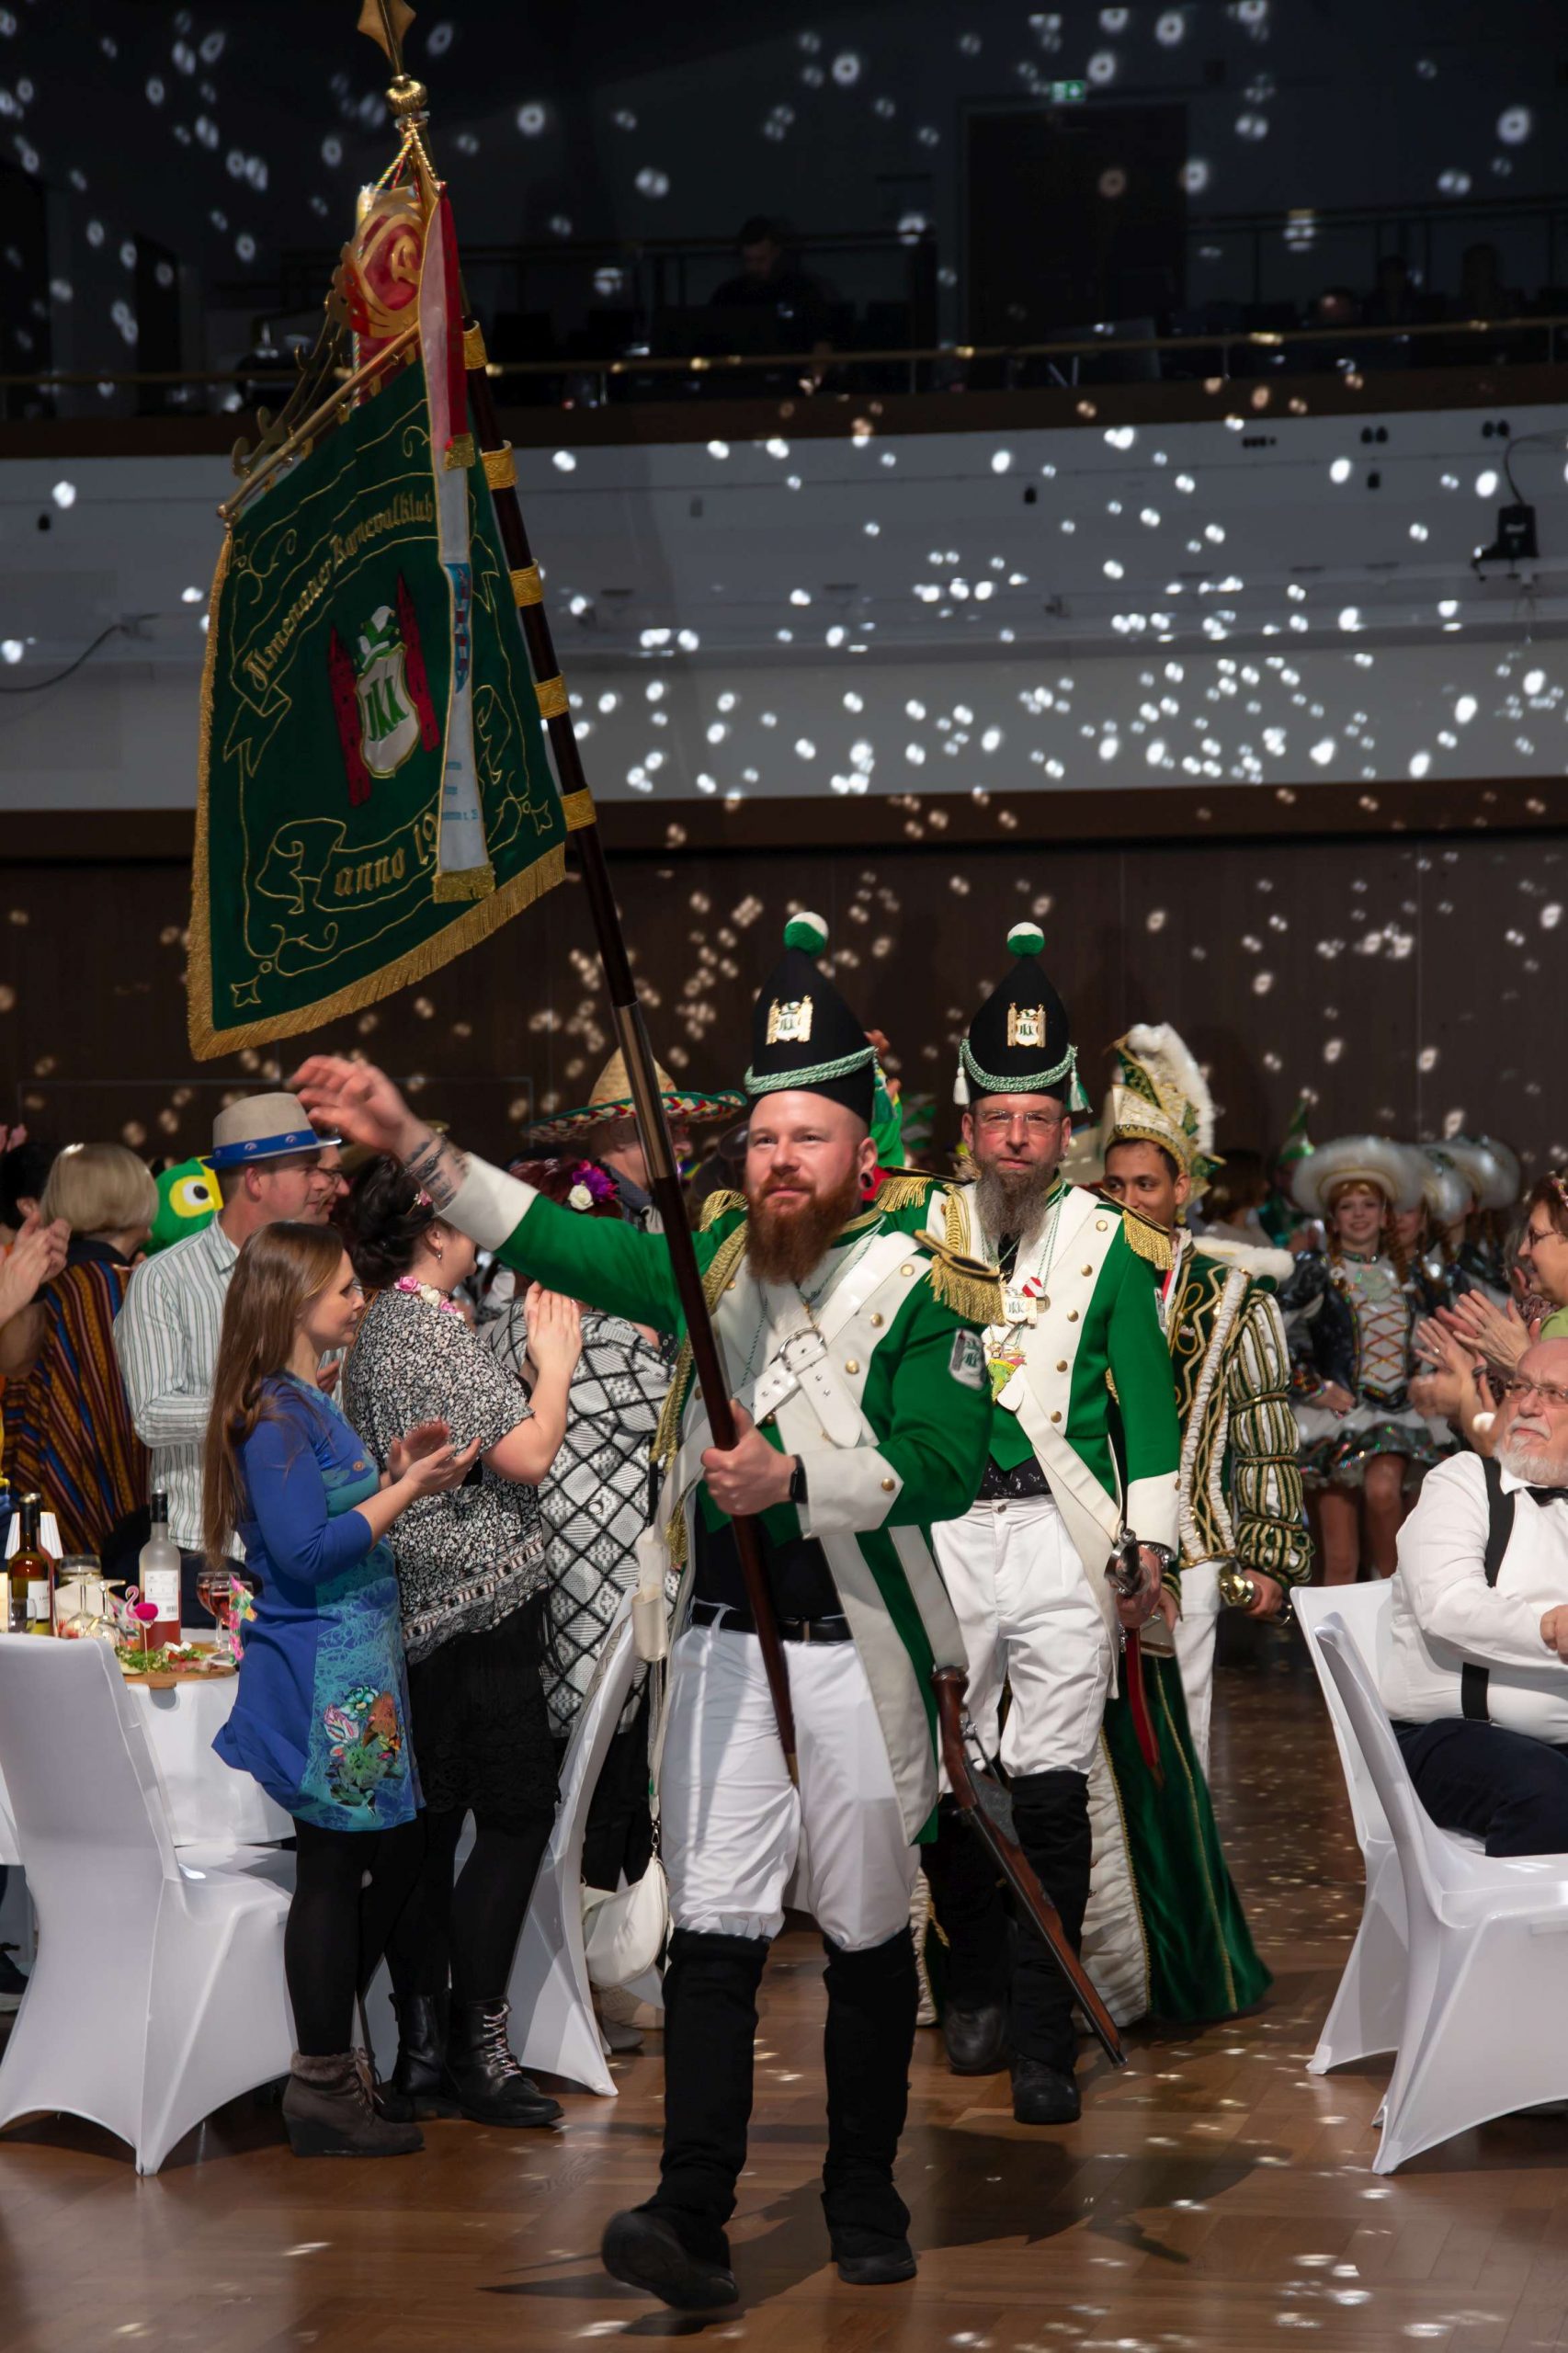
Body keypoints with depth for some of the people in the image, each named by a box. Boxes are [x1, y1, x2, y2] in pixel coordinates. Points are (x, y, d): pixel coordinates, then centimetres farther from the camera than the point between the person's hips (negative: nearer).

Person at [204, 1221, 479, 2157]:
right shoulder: (277, 1414, -17)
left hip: (356, 1666, 10)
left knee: (397, 1846, 15)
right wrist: (405, 1490, -18)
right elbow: (305, 1551, -23)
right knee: (332, 1867, -3)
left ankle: (330, 2044, 26)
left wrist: (393, 1471, 11)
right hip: (321, 1672, -10)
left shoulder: (307, 1404, 14)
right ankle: (324, 2093, 5)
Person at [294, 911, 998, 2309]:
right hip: (723, 1643, 3)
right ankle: (693, 2216, -9)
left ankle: (865, 2197, 23)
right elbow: (555, 1242, 4)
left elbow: (948, 1463, -15)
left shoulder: (919, 1290, -7)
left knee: (867, 1931, 9)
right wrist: (410, 1146, -4)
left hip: (859, 1652, -3)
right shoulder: (716, 1265, 8)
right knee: (715, 1927, -5)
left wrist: (797, 1480, -25)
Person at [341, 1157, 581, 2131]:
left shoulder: (383, 1327, 15)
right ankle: (479, 2048, -5)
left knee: (430, 1827, 10)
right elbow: (524, 1455, -17)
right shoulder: (432, 1328, -15)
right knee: (518, 1814, -5)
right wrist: (556, 1359, -3)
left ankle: (425, 2049, 13)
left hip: (420, 1608, 10)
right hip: (481, 1606, -10)